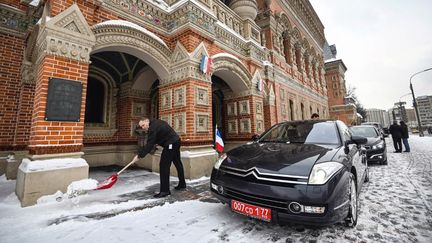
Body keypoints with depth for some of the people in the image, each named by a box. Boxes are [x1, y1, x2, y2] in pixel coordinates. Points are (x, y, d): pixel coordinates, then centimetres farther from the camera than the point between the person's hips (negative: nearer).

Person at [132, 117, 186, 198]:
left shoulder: (153, 128, -18)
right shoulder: (155, 122, 12)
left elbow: (149, 145, -20)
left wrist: (139, 155, -13)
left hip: (170, 144, -11)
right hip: (176, 141, 11)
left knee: (164, 165, -9)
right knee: (177, 163, 19)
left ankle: (164, 190, -4)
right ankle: (182, 184, 34)